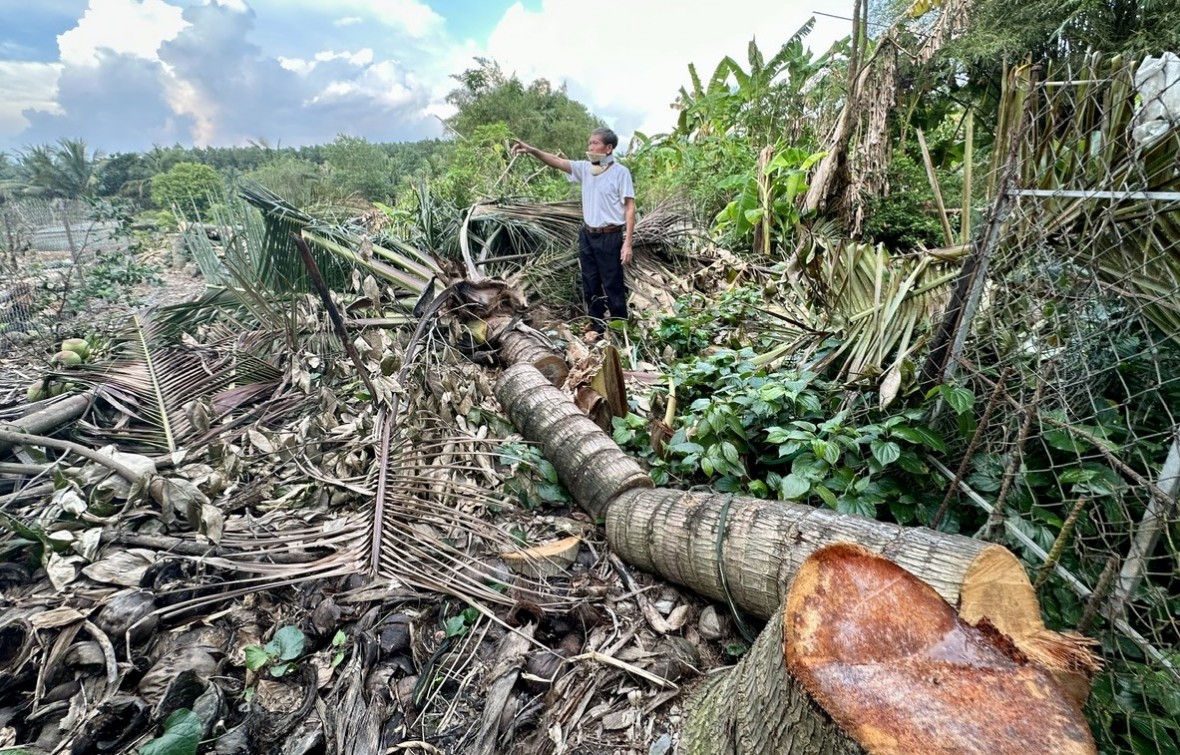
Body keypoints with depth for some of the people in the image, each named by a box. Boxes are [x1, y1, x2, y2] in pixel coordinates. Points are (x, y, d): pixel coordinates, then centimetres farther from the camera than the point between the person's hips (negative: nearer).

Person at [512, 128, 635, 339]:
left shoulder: (620, 172, -9)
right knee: (590, 285, 13)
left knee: (613, 286, 1)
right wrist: (532, 150, -16)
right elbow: (556, 161, 1)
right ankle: (597, 326, 26)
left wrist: (627, 243, -15)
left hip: (610, 237, -6)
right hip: (587, 235, 6)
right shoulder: (585, 168, 7)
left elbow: (630, 208, -10)